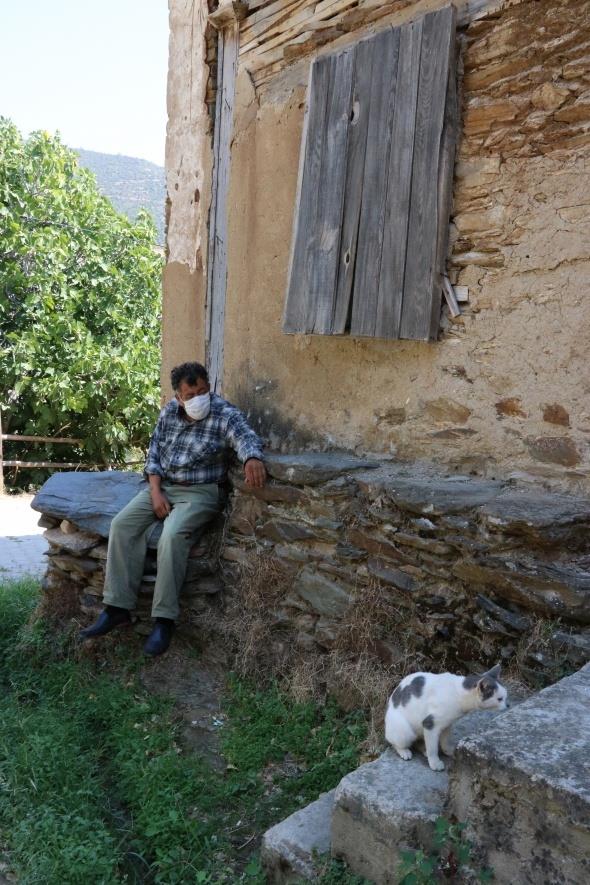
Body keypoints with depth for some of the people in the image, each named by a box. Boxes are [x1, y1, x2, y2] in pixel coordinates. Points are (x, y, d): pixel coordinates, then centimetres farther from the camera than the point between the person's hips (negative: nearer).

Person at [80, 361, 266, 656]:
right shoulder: (169, 411, 4)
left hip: (200, 491, -5)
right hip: (162, 485, 6)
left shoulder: (225, 414, -13)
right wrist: (156, 492, -7)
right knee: (122, 525, -14)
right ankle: (117, 608, -10)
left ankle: (164, 619, -21)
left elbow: (246, 437, -31)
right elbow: (155, 451, 7)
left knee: (172, 536, -31)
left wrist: (252, 458, -56)